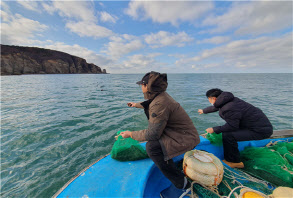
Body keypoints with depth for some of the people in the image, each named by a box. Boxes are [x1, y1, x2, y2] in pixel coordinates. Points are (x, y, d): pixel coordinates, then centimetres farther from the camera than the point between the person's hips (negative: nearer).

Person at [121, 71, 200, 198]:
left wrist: (130, 134, -11)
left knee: (152, 147, -27)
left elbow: (152, 134, -24)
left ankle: (181, 185, -6)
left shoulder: (159, 104, -28)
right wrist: (137, 105, 37)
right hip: (186, 133, 10)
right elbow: (149, 104, 25)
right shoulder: (161, 95, 1)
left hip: (185, 139, -10)